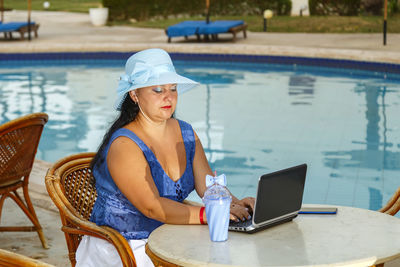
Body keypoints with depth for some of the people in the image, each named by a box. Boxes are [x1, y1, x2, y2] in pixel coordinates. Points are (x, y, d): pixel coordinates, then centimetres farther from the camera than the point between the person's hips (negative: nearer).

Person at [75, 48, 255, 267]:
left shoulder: (186, 134, 7)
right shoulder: (124, 145, -17)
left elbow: (208, 185, 3)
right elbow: (152, 207, -25)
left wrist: (234, 204, -17)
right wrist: (206, 214, -34)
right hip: (122, 249, -7)